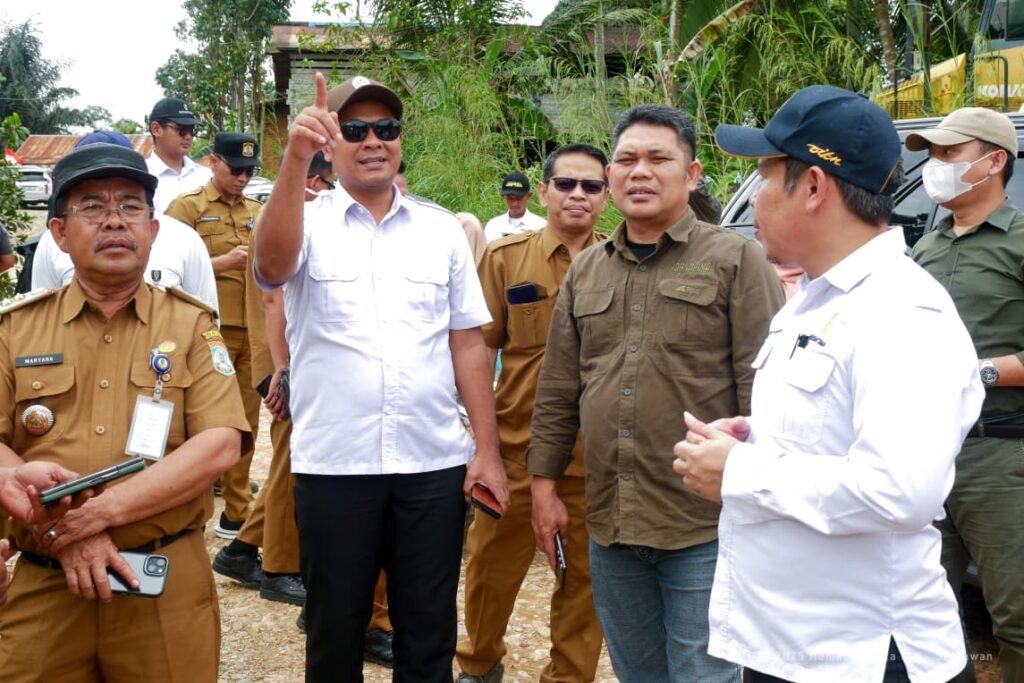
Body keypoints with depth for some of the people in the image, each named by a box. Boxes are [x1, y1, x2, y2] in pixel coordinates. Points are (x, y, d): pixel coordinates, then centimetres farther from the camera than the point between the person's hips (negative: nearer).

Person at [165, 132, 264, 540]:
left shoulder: (258, 211, 17)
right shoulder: (188, 207, 1)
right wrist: (222, 262, -16)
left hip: (253, 330, 5)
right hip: (209, 331, -5)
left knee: (246, 422, 9)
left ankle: (238, 511, 20)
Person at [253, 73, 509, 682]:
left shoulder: (441, 228, 7)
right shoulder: (309, 223, 2)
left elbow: (468, 345, 7)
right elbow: (274, 266, -22)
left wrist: (488, 450, 2)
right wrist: (294, 161, -36)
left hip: (435, 464, 2)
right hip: (333, 464, -1)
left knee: (430, 634, 13)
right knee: (335, 632, 14)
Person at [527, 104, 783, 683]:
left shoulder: (737, 260, -5)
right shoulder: (586, 271, 11)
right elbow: (558, 391, 14)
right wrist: (545, 483, 11)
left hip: (706, 530, -5)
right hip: (610, 526, 5)